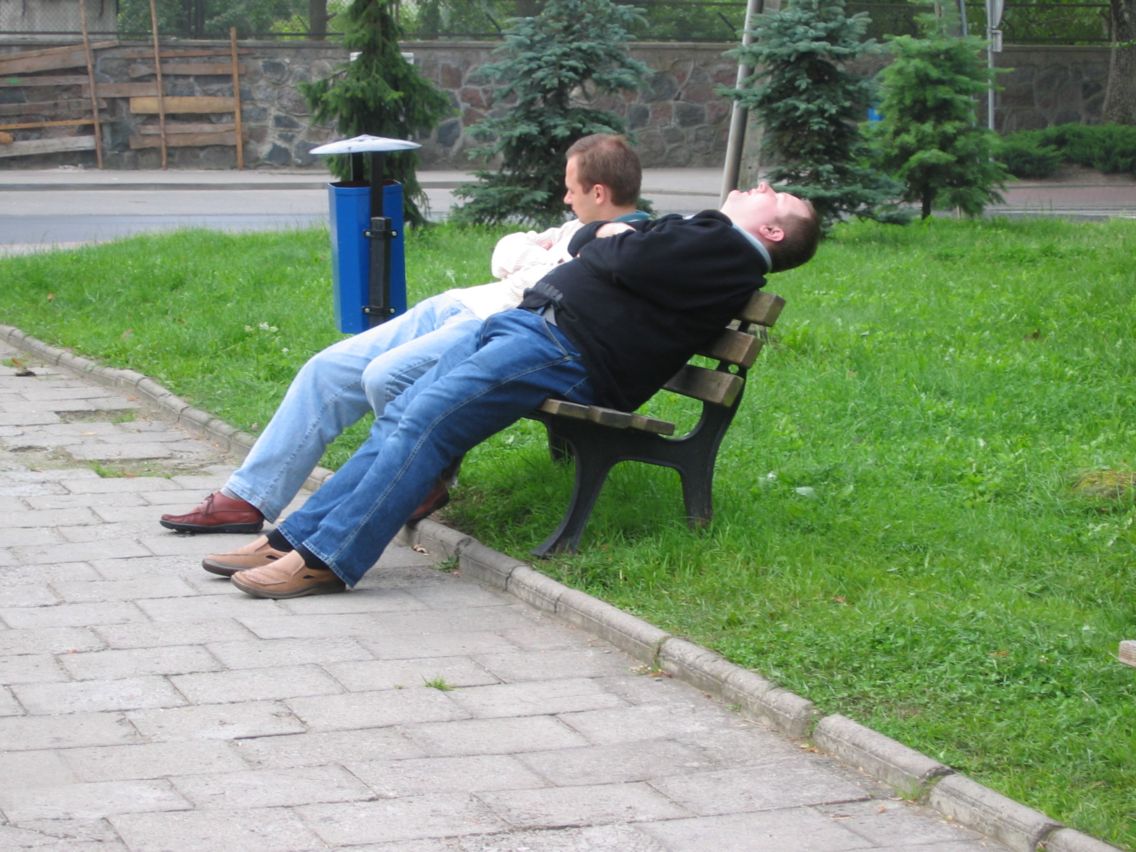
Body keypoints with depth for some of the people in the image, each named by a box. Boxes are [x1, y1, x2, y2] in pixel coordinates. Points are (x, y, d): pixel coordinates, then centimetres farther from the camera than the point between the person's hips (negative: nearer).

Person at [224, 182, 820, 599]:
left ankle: (326, 559, -24)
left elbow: (626, 261, -10)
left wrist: (603, 241, 9)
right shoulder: (703, 238, 29)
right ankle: (295, 537, -5)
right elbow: (590, 239, 30)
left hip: (565, 349, -10)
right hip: (529, 321, 10)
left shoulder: (726, 249, -2)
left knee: (424, 423, -22)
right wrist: (604, 235, 10)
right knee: (400, 418, -2)